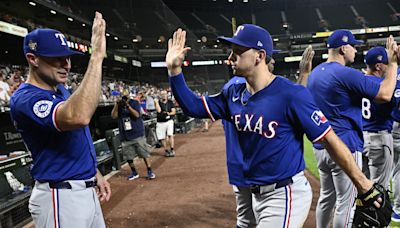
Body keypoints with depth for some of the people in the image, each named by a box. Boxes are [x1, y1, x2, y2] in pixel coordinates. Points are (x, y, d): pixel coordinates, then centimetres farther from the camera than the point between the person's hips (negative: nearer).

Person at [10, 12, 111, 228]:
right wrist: (97, 56, -38)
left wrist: (96, 173, 17)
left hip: (86, 189, 9)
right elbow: (78, 117, -41)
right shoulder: (25, 98, -22)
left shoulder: (61, 91, 9)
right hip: (60, 197, -9)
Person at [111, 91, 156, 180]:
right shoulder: (118, 105, 7)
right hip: (125, 135, 3)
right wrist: (117, 104, -17)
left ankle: (150, 171, 6)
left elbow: (137, 115, -13)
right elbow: (113, 116, -6)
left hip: (137, 133, -3)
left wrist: (127, 105, -23)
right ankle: (134, 173, 23)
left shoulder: (134, 103, -1)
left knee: (144, 153, -3)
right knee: (128, 156, 7)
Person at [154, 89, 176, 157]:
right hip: (160, 122, 0)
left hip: (169, 121, 0)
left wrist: (169, 114, -16)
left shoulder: (170, 102, 6)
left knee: (170, 135, -15)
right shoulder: (158, 102, -1)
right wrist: (156, 102, -19)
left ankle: (172, 150, -8)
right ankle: (166, 151, 16)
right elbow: (159, 110, -17)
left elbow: (174, 111, 3)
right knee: (162, 138, 2)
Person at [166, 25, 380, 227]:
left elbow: (330, 140, -16)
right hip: (257, 195, 7)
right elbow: (194, 107, 7)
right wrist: (174, 69, -4)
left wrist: (365, 186, -13)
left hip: (286, 195, -7)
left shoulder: (290, 94, -19)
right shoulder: (234, 95, 1)